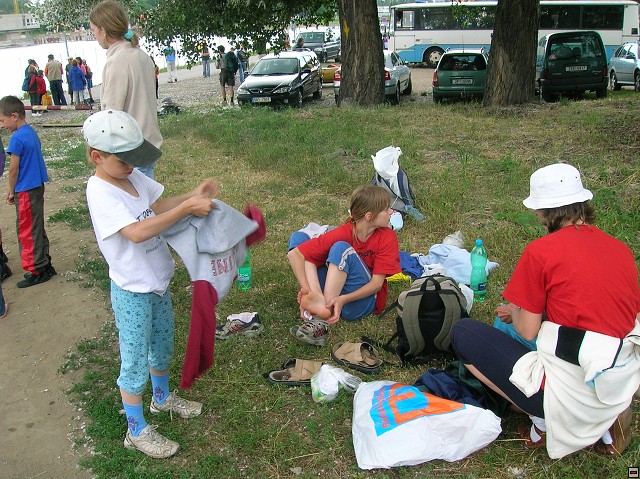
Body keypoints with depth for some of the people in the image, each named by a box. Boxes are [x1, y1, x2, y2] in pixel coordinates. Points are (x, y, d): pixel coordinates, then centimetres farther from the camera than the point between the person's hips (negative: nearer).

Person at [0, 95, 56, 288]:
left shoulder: (17, 138, -18)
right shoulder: (32, 132, 8)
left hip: (26, 191, -9)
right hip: (37, 186, 9)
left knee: (28, 231, 1)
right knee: (37, 229, 16)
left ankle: (36, 271, 9)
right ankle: (45, 265, 24)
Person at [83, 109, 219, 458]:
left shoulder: (133, 177, -2)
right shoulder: (100, 192, -26)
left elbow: (159, 206, 9)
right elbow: (137, 232, -37)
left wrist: (194, 195, -9)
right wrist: (186, 209, -36)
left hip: (158, 281, 8)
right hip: (132, 292, -8)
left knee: (162, 346, 26)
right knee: (135, 361, 8)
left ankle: (162, 397, 51)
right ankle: (137, 430, 26)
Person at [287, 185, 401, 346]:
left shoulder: (388, 237, -12)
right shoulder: (343, 233, -13)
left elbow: (377, 283, -17)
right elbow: (294, 253, -18)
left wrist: (343, 299, -33)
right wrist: (305, 289, -32)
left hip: (363, 301, -3)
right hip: (334, 292, 3)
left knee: (341, 248, -27)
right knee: (298, 238, -9)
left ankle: (322, 319, -36)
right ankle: (318, 298, -33)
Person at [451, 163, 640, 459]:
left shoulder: (541, 251, -12)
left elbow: (527, 331, -9)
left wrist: (517, 310, 16)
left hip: (570, 393, -7)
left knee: (464, 333, 6)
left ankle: (544, 421, 3)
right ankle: (607, 419, 14)